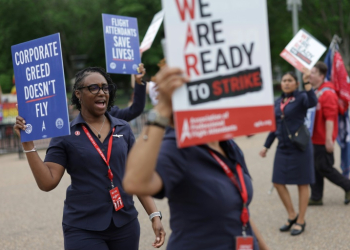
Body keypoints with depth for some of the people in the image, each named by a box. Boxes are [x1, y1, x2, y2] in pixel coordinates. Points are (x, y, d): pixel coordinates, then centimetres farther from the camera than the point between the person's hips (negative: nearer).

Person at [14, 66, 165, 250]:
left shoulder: (123, 129, 5)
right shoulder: (65, 134, -2)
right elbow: (47, 182, -8)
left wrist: (154, 215, 1)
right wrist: (28, 144, -15)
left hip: (125, 225, 3)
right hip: (83, 229, -3)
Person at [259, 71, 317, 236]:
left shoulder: (301, 97, -6)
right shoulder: (278, 103, 11)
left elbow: (312, 103, -30)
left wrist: (308, 85, -39)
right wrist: (266, 146, 15)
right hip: (283, 147, 6)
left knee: (302, 183, 3)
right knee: (278, 182, 5)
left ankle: (300, 221, 12)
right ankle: (292, 216, 21)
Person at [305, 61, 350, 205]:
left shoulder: (327, 93, -17)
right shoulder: (313, 92, 12)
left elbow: (330, 118, -22)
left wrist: (329, 139, -25)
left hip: (323, 140, -9)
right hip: (314, 138, 9)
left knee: (324, 168, -3)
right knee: (315, 168, 12)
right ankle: (316, 198, 19)